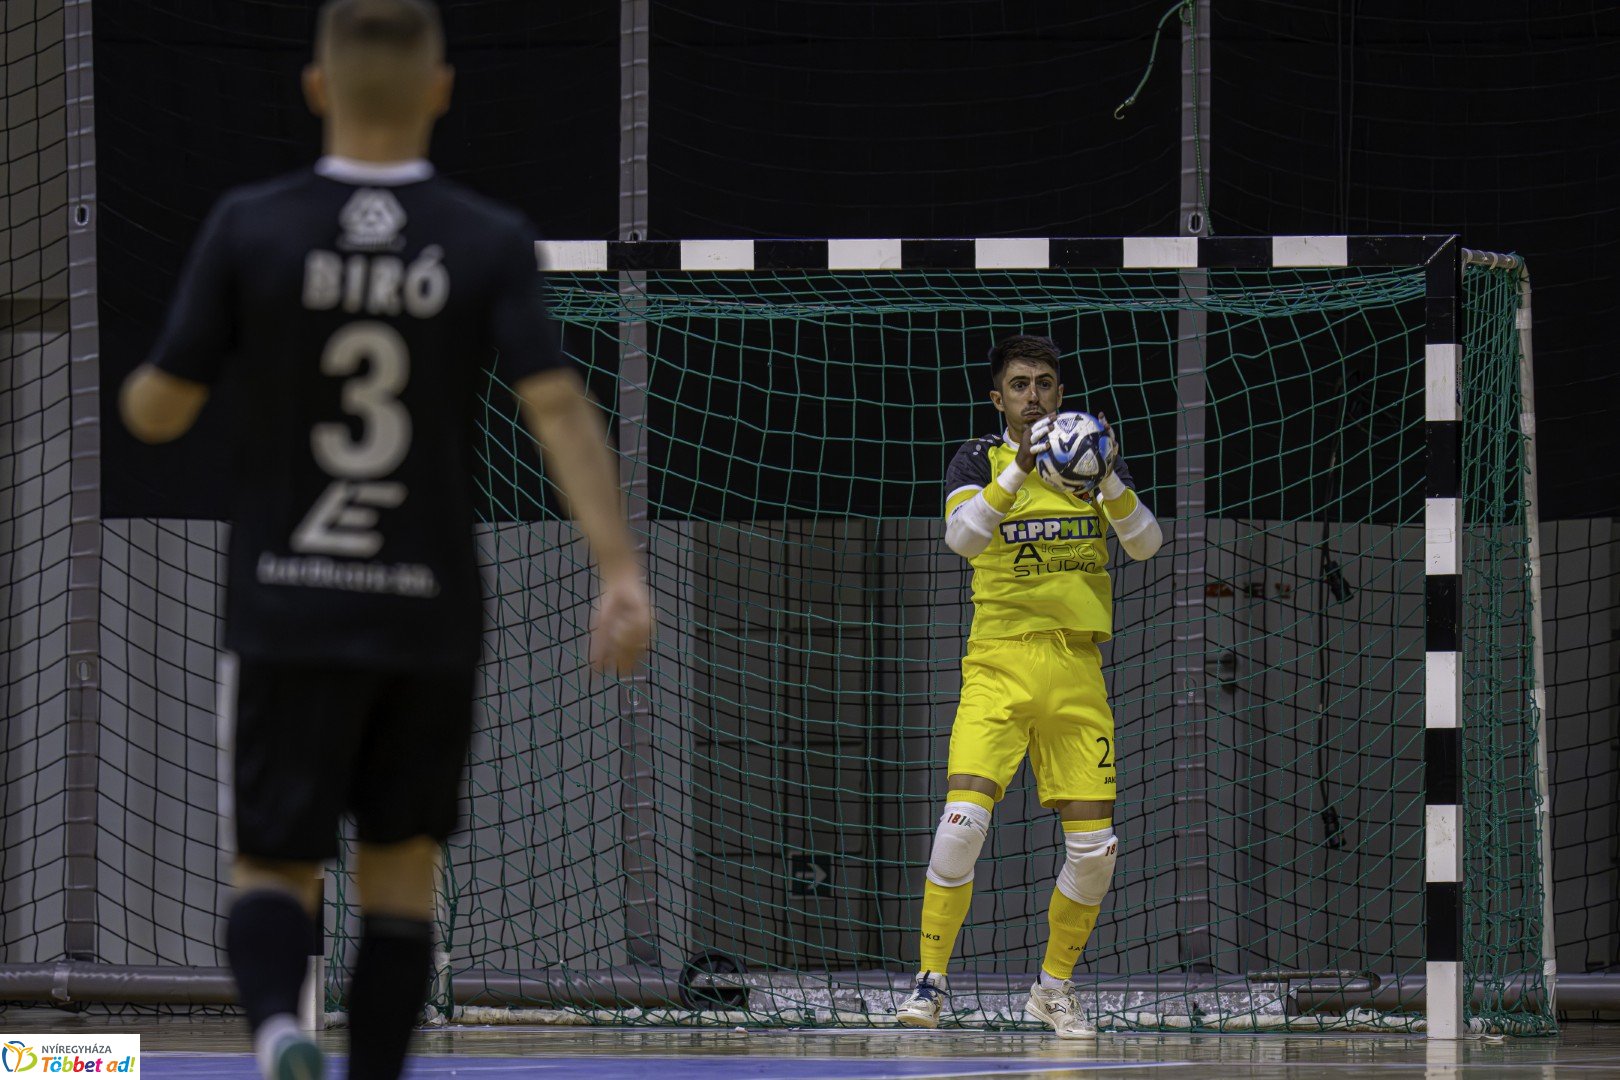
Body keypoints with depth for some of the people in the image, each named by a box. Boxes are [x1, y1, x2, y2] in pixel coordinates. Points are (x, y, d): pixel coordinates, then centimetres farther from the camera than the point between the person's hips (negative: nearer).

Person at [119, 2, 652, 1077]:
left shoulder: (250, 230, -5)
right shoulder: (490, 243, -4)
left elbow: (160, 410, -2)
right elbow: (558, 405, -15)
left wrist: (137, 390, 21)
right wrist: (622, 570, -19)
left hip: (290, 613, -1)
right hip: (430, 615, 1)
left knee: (277, 867, 4)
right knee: (403, 866, 16)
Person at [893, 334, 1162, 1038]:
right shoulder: (979, 462, 2)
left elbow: (1145, 543, -3)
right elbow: (961, 535, -18)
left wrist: (1109, 478, -21)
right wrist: (1020, 469, -31)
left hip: (1077, 672, 3)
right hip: (998, 666, -3)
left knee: (1094, 845, 0)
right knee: (963, 818, -19)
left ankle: (1053, 987, 19)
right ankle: (929, 983, -9)